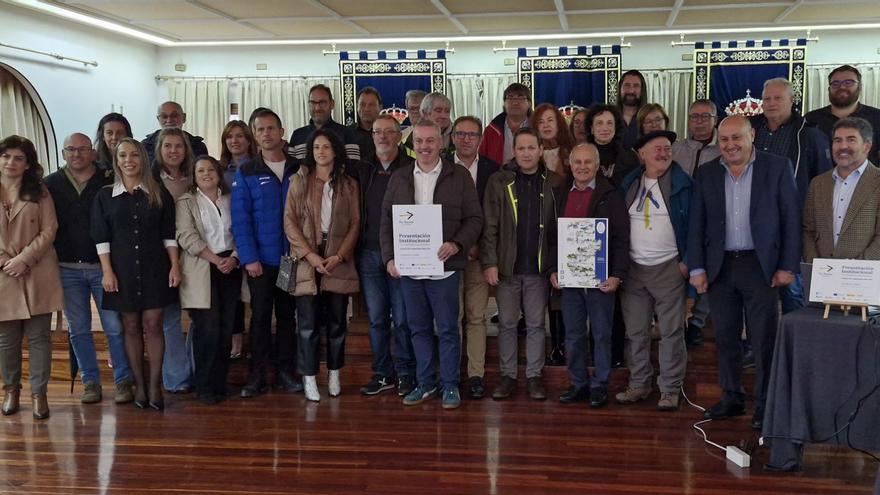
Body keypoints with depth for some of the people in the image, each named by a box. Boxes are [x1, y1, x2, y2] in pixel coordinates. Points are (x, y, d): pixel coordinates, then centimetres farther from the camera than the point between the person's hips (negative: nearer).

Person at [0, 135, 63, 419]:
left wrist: (24, 259, -13)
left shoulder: (39, 192, 5)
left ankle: (39, 393, 11)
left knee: (39, 337, 2)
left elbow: (49, 230, -2)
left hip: (37, 276, -1)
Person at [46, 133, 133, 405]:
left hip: (103, 266, -2)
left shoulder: (109, 180, 0)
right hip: (67, 268, 2)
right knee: (78, 329, 8)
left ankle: (123, 380, 8)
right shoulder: (51, 184, 6)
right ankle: (90, 381, 18)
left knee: (115, 327, -2)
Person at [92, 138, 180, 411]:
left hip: (155, 268, 0)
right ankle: (139, 385, 13)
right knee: (131, 327, 5)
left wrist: (174, 265, -2)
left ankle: (155, 385, 4)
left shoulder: (159, 193, 4)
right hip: (122, 269, 1)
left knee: (153, 324, -2)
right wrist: (107, 271, -5)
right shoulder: (105, 196, 4)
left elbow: (169, 233, 4)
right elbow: (101, 237, 1)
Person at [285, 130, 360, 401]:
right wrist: (309, 254, -12)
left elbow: (355, 223, 4)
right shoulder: (299, 181, 5)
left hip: (338, 261, 2)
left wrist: (339, 256, -9)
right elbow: (289, 221, -1)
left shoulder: (348, 185, 9)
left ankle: (334, 375, 19)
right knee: (308, 323, -3)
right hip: (307, 260, -1)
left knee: (337, 321, 7)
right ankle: (309, 378, 5)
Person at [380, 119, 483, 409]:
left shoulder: (459, 177, 0)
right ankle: (425, 383, 25)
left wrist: (457, 244, -18)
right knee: (418, 328, 13)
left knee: (447, 329, 3)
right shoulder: (399, 179, 9)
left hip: (443, 267, -3)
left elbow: (474, 218, -2)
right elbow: (386, 221, 10)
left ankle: (450, 386, 16)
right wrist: (389, 257, -1)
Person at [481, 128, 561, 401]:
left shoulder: (554, 183, 1)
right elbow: (489, 226, -3)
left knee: (536, 324, 8)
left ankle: (534, 376, 19)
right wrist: (489, 263, -10)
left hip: (539, 267, 0)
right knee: (507, 324, 8)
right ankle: (508, 376, 18)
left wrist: (556, 266, -3)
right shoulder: (499, 181, -1)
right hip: (507, 266, 0)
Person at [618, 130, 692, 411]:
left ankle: (670, 389, 8)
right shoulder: (629, 184, 10)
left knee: (671, 332, 0)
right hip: (633, 268, 4)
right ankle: (638, 385, 18)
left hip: (669, 268, -4)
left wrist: (687, 261, -9)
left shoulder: (682, 183, -1)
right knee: (635, 332, 8)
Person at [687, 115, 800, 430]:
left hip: (761, 266, -3)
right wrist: (697, 268, 1)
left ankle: (765, 404, 11)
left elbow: (790, 219, -3)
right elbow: (696, 224, 7)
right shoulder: (707, 174, 6)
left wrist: (788, 266, -7)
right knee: (725, 338, 10)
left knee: (764, 340, 0)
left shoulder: (778, 168, -2)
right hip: (720, 268, 3)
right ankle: (731, 398, 23)